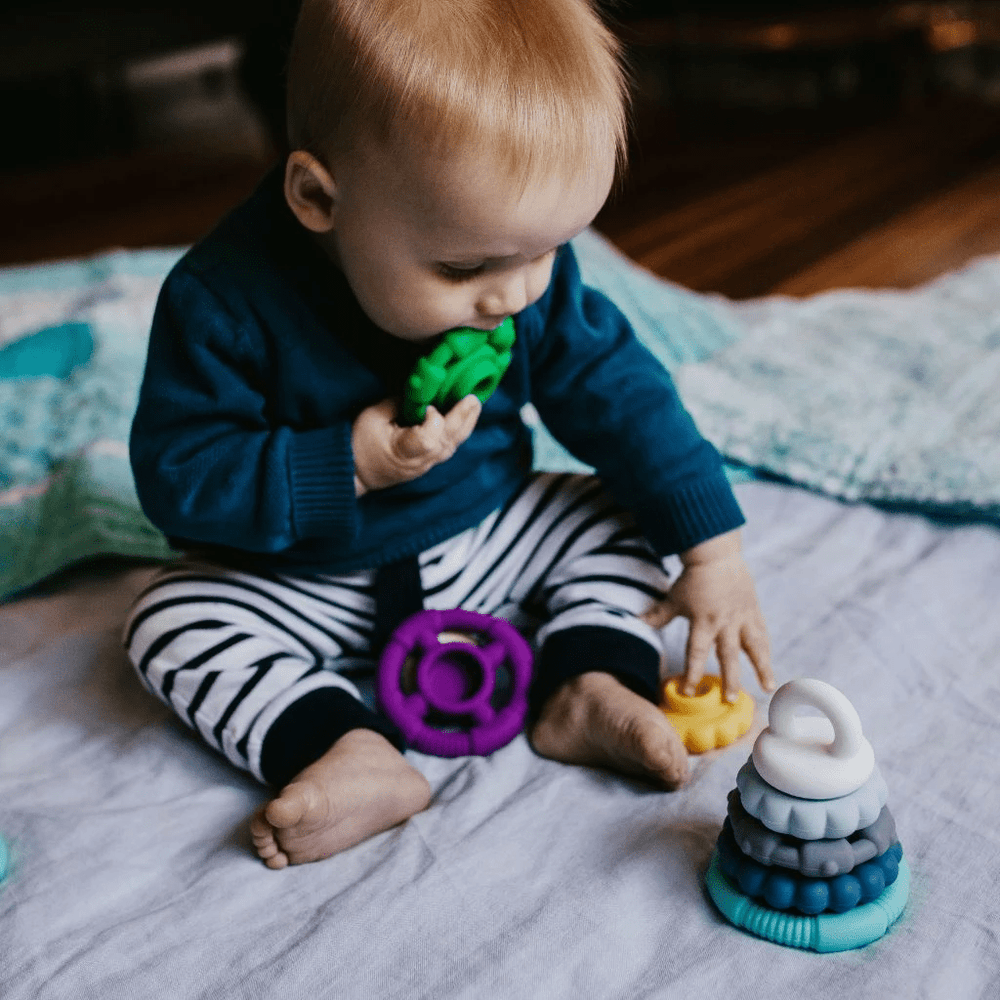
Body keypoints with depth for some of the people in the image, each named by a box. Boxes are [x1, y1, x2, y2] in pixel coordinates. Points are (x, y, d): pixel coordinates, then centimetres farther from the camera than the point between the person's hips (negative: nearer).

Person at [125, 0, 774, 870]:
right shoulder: (225, 300, -28)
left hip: (488, 538, 3)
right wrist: (349, 464, -35)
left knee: (622, 518, -5)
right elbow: (178, 477, -24)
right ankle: (351, 752, -33)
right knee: (172, 624, -23)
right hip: (304, 585, -2)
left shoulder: (530, 271, -17)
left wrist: (713, 550, -12)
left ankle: (591, 687, -19)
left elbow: (618, 394, -9)